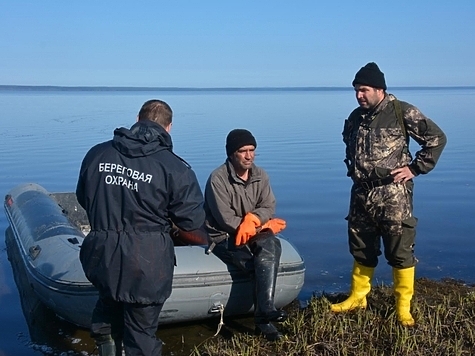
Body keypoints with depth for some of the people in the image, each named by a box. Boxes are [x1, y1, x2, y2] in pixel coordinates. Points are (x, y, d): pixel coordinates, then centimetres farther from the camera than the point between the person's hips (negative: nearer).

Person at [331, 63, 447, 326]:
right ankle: (357, 297, 29)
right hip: (361, 195, 6)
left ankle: (403, 306, 13)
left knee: (400, 251, 0)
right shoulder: (355, 117, 10)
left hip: (393, 195, -6)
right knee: (361, 249, 15)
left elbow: (436, 138, -7)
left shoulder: (402, 112, -9)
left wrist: (414, 168, -9)